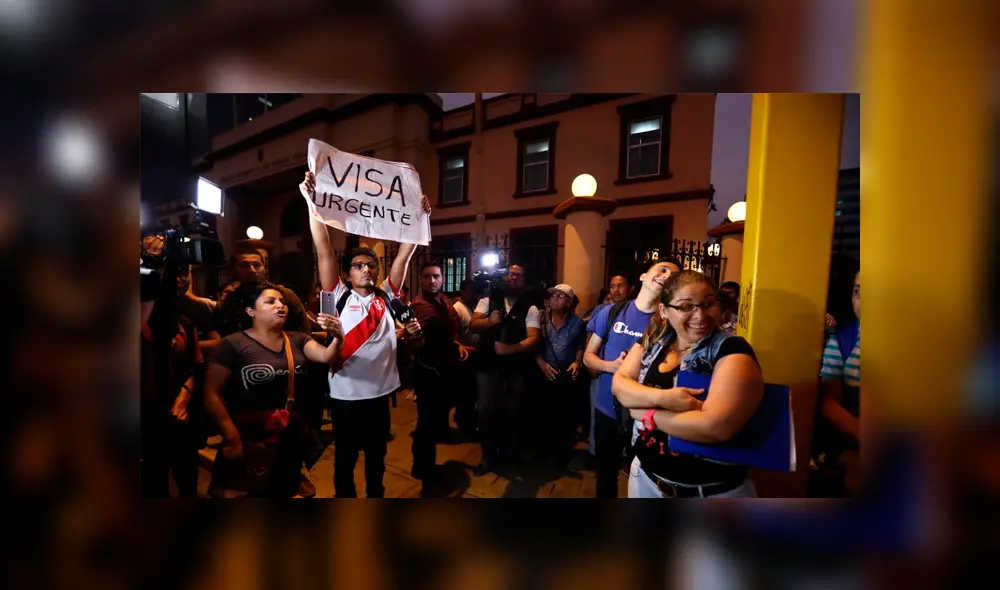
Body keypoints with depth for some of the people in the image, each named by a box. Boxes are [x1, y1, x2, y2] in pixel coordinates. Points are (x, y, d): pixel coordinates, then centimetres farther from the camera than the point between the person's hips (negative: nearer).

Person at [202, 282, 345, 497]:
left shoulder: (297, 340, 3)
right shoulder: (232, 344, -11)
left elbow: (326, 356, -12)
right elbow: (211, 395, -12)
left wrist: (338, 337, -33)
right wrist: (232, 436, -18)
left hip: (293, 438, 5)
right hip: (250, 440, -5)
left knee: (286, 490, 23)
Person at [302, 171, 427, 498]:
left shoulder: (386, 296, 2)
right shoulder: (339, 296, -4)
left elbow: (405, 254, -1)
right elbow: (324, 250, -11)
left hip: (380, 391, 3)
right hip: (345, 393, -2)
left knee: (377, 455, 22)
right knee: (345, 457, 17)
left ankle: (376, 494, 42)